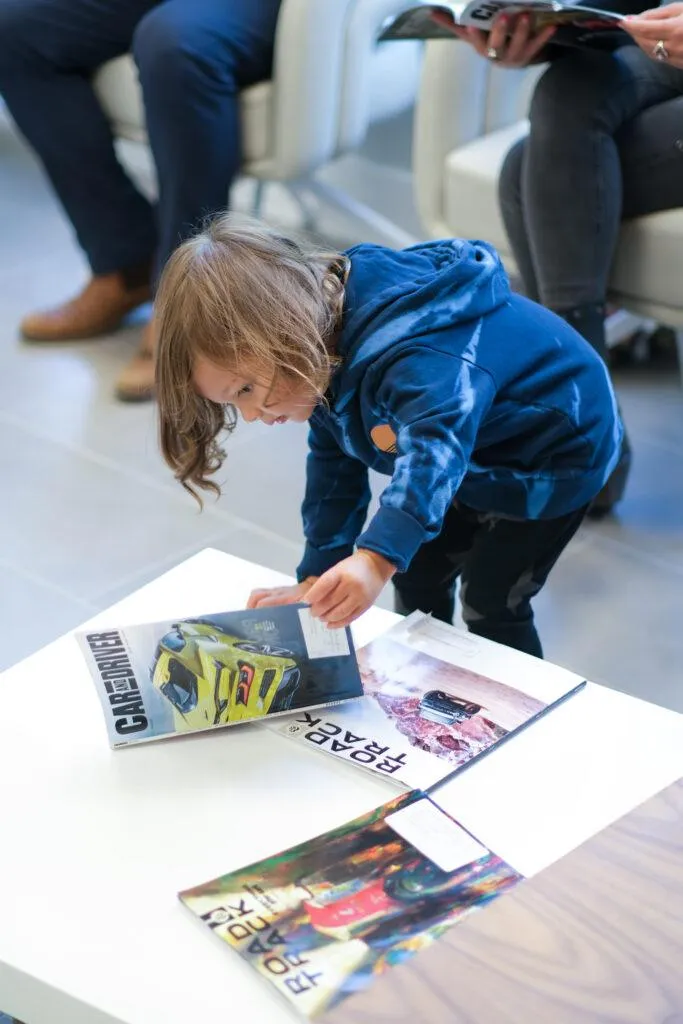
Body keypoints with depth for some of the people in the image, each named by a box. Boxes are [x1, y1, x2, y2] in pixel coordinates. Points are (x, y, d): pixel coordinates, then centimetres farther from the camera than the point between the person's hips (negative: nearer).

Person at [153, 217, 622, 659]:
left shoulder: (414, 356, -43)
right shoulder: (330, 350, -14)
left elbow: (436, 450, -60)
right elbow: (335, 469, -4)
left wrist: (376, 558, -74)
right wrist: (317, 579, -10)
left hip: (556, 444, -8)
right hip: (478, 453, 8)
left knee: (491, 605, -6)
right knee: (417, 576, 14)